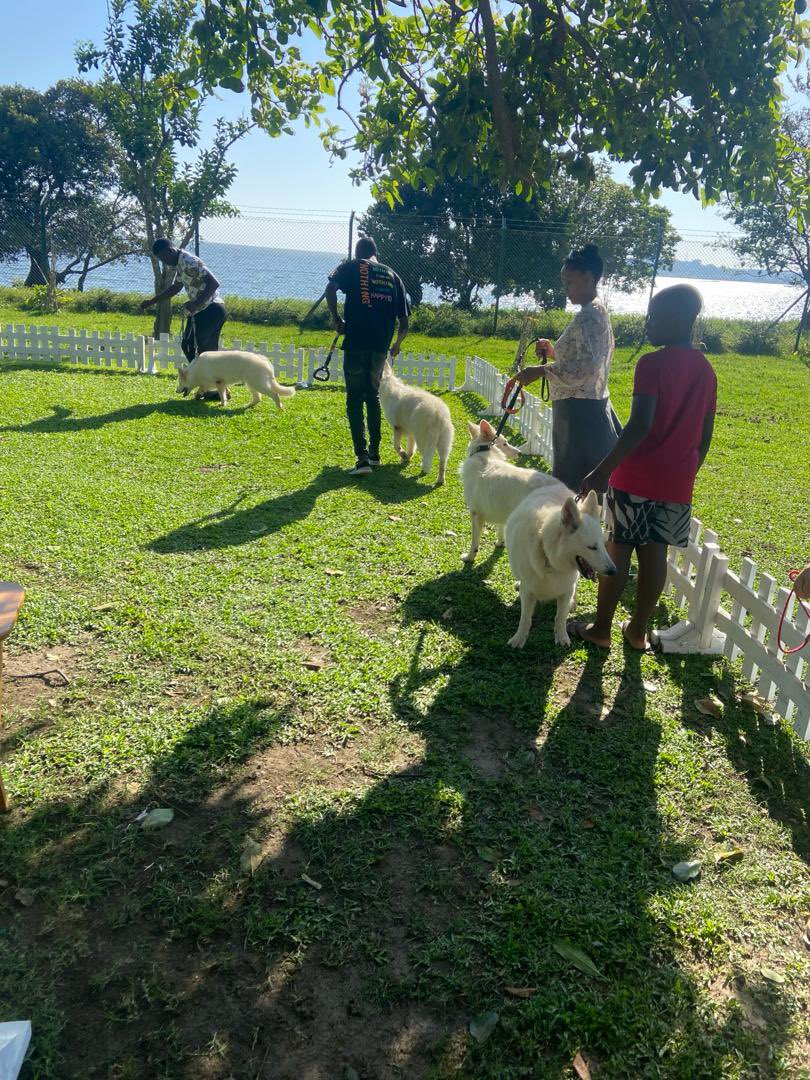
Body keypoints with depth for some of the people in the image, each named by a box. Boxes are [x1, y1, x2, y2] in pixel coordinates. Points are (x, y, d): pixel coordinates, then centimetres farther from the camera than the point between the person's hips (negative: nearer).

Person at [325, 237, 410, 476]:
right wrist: (396, 344, 31)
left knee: (355, 399, -1)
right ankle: (374, 452, 25)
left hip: (356, 342, -4)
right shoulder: (393, 276, 17)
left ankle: (362, 457, -11)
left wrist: (336, 318, -1)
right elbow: (404, 321, 16)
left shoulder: (352, 267, 6)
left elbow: (331, 289, -14)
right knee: (373, 395, 20)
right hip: (380, 346, 4)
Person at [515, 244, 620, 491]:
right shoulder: (597, 310, 15)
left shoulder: (588, 317, -16)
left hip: (578, 410, -10)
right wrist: (554, 352, 12)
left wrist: (541, 371, -23)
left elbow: (584, 369, -24)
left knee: (574, 483, -4)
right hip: (592, 404, 10)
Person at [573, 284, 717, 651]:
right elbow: (705, 436, 13)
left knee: (618, 550, 6)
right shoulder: (706, 370, 8)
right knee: (654, 553, 11)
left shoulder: (652, 364, -14)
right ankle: (637, 629, 22)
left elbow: (640, 426, -23)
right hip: (677, 483, 6)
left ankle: (601, 628, 16)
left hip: (636, 478, -5)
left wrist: (602, 470, -20)